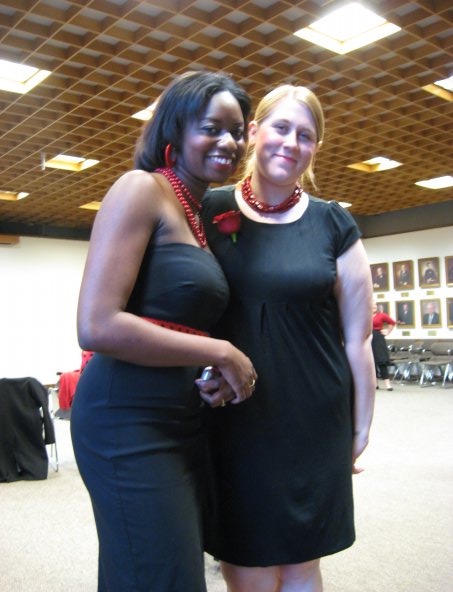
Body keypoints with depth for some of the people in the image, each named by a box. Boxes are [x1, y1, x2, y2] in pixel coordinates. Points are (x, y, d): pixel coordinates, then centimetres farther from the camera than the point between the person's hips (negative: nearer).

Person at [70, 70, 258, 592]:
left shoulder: (201, 214, 14)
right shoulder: (141, 190, -10)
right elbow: (97, 326, -19)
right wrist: (218, 353, -13)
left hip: (183, 422, 8)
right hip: (130, 422, -8)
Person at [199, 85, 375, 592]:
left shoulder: (333, 226, 1)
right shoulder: (209, 210, 0)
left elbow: (356, 338, 3)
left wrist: (361, 428, 5)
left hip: (314, 426, 1)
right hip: (231, 421, 0)